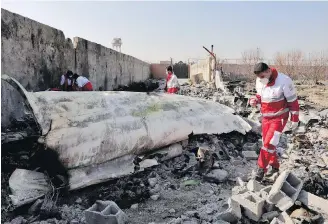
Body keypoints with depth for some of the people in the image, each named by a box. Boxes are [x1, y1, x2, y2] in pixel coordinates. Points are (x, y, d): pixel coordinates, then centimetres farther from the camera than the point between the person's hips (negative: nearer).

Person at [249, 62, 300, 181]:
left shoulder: (283, 81, -22)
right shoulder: (259, 81, -4)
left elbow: (293, 101, -13)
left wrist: (295, 119, -8)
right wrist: (254, 100, -10)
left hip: (279, 118, -6)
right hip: (265, 117, 7)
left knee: (269, 143, -12)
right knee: (267, 143, 12)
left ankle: (261, 168, 2)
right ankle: (275, 167, 30)